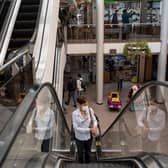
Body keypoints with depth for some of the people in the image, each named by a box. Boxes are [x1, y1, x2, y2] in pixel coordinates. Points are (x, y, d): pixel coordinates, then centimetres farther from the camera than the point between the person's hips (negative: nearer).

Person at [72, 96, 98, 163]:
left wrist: (95, 127, -28)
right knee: (80, 153, 23)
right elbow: (76, 128, -24)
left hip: (88, 137, 3)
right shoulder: (75, 113, -26)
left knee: (88, 153, 25)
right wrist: (89, 129, -29)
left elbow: (94, 120, -4)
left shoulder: (90, 110, -17)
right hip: (79, 138, -2)